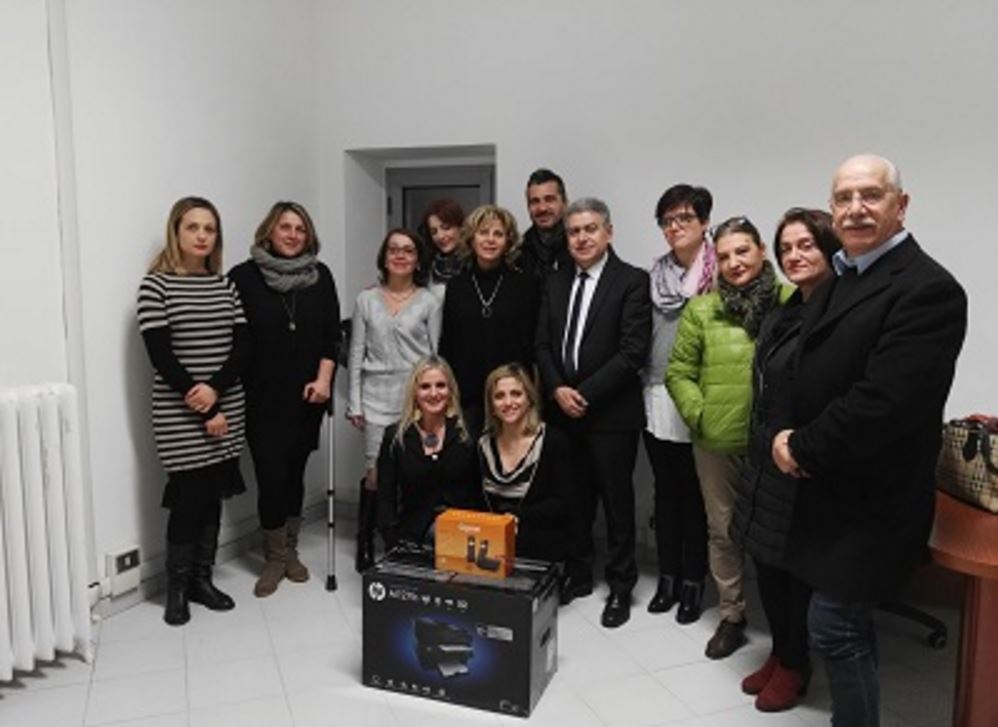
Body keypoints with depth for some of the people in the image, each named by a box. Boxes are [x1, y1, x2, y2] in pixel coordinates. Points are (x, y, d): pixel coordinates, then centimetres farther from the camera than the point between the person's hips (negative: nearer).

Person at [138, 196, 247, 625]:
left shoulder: (225, 285, 8)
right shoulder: (156, 285, -6)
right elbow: (160, 356, -12)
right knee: (188, 496, 0)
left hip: (226, 408, 4)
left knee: (213, 495, 10)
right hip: (180, 415, -4)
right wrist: (204, 411, -13)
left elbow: (243, 346, 2)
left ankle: (202, 579, 24)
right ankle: (177, 587, 17)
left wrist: (215, 389, -15)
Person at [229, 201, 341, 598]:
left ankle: (290, 552, 25)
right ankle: (274, 558, 13)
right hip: (262, 398, -3)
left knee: (294, 472, 10)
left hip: (305, 396, 3)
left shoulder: (320, 276, 6)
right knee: (271, 474, -4)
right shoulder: (244, 276, -4)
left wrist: (323, 378, -5)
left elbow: (332, 332, 5)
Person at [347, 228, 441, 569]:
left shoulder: (429, 302, 4)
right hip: (377, 397, 1)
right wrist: (355, 403, 2)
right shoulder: (366, 299, 7)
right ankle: (365, 545, 14)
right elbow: (356, 354, 6)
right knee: (376, 472, -3)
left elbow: (436, 355, 3)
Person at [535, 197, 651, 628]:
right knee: (574, 498, 13)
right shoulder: (555, 283, 10)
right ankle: (577, 575, 29)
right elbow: (542, 345, 9)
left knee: (617, 500, 6)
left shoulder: (632, 282, -7)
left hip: (611, 412, -4)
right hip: (563, 410, 5)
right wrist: (557, 390, -7)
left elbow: (633, 351, -14)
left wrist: (584, 393, -15)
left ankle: (620, 586, 21)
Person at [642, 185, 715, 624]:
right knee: (665, 490, 13)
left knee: (695, 493, 7)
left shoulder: (720, 274, -9)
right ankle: (667, 576, 26)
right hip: (656, 400, 5)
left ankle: (693, 581, 21)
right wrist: (644, 385, 12)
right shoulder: (655, 275, 8)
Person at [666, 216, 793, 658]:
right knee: (722, 530, 13)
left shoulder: (791, 303, -6)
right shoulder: (701, 310, 2)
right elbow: (678, 372, 6)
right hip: (716, 442, 3)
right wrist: (698, 414, -5)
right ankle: (732, 616, 30)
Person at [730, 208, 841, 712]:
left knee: (798, 570, 9)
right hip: (764, 461, 8)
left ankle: (795, 667, 30)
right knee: (767, 564, 17)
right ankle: (779, 653, 37)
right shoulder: (782, 315, 10)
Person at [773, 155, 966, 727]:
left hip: (869, 498, -9)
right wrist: (790, 438, -4)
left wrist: (802, 448, -16)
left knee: (834, 626, 0)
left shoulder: (927, 289, -19)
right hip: (835, 487, 9)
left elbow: (884, 403, -27)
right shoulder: (842, 278, 11)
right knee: (849, 624, 20)